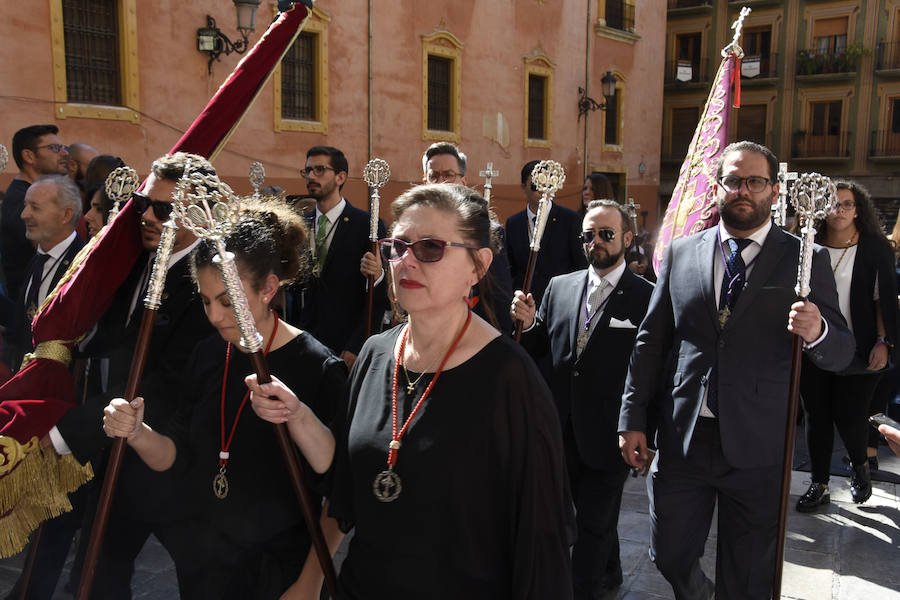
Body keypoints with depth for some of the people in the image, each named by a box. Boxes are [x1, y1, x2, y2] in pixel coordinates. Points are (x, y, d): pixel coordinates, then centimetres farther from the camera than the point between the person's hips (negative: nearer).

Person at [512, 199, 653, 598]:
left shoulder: (647, 297, -9)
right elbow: (539, 349, 10)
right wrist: (528, 324, -10)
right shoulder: (559, 287, 6)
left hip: (608, 437, -5)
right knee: (594, 517, 22)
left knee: (594, 524, 7)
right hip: (563, 431, 5)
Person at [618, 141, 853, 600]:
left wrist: (816, 332, -25)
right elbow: (651, 341, 6)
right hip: (682, 438, 2)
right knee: (669, 555, 14)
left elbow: (841, 353, -2)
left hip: (757, 447, -1)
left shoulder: (803, 259, 0)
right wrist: (633, 419, 2)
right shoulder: (681, 253, 5)